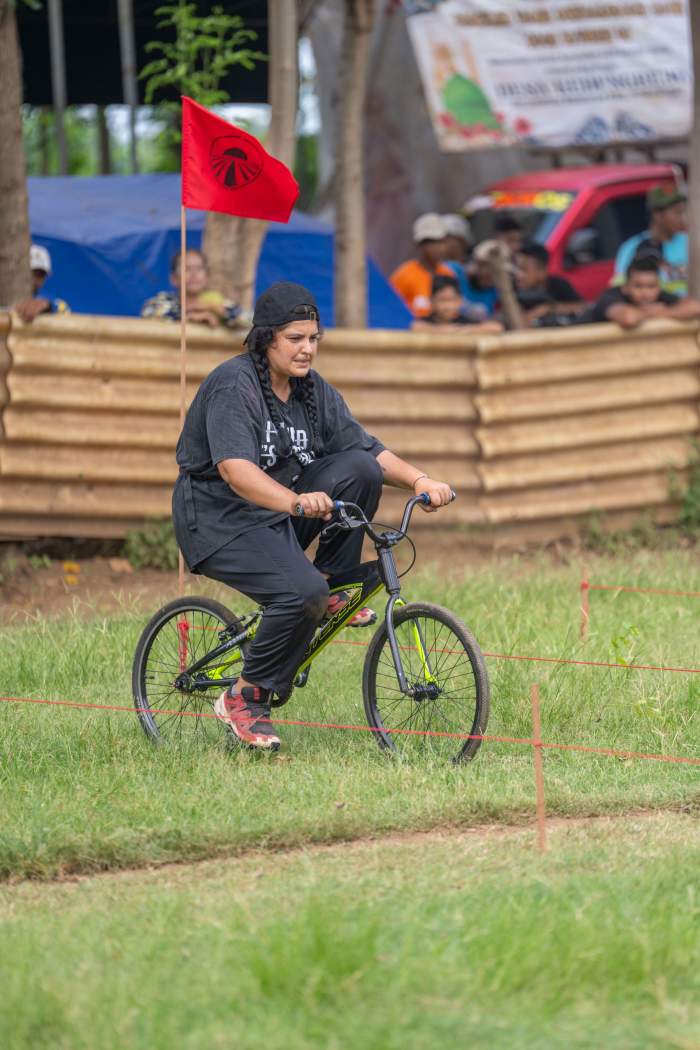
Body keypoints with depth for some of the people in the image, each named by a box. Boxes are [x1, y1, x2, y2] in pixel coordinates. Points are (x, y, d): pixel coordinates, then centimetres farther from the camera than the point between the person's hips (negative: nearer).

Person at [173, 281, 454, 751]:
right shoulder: (234, 385, -18)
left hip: (279, 513, 7)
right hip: (219, 521, -7)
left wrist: (419, 480, -16)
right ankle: (245, 699, -13)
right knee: (302, 591, -30)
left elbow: (368, 449, 4)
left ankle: (332, 588, 2)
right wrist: (296, 501, -49)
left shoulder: (313, 390, 6)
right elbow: (235, 469, -33)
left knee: (360, 468, -12)